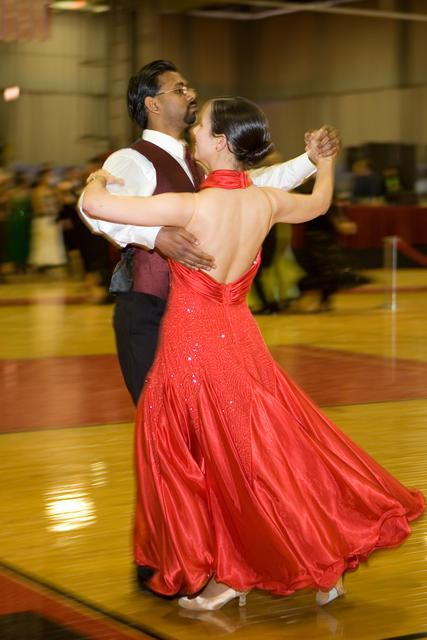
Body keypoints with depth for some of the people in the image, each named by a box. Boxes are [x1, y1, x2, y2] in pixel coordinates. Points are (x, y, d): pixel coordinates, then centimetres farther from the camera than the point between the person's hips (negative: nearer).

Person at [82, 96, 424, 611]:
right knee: (269, 452, 16)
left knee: (187, 463, 10)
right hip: (239, 338, 6)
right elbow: (319, 203, 20)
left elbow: (94, 205, -22)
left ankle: (221, 575, 18)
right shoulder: (266, 202, -4)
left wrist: (98, 181, 1)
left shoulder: (192, 206, -21)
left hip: (190, 344, -6)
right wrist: (324, 162, 40)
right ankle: (325, 569, 22)